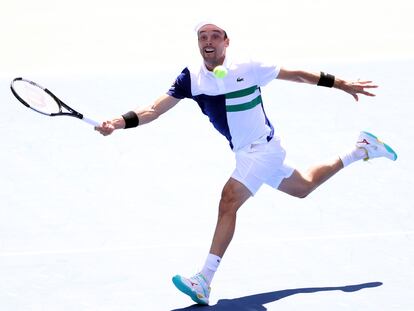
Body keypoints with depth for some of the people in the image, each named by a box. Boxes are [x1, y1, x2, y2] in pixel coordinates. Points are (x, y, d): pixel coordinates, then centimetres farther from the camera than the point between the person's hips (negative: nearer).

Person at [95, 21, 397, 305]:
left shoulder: (248, 68, -20)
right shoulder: (191, 78, -10)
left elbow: (295, 74, -7)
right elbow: (154, 110, -15)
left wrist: (341, 84, 0)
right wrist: (119, 122, -32)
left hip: (262, 148, -6)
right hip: (245, 154, 6)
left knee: (229, 202, -22)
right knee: (302, 188, 24)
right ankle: (361, 150, 44)